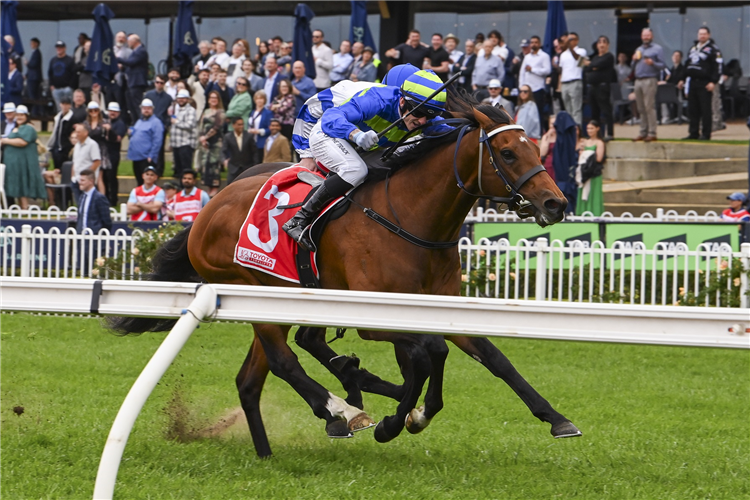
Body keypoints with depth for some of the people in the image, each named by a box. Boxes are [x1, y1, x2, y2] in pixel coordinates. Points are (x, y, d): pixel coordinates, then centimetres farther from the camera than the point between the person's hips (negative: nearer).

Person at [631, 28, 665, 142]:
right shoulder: (639, 50, 24)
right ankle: (643, 132, 10)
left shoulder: (657, 49, 3)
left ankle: (652, 133, -12)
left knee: (649, 107, -12)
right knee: (641, 108, 6)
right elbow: (633, 66, 26)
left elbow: (663, 65, -5)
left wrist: (652, 63, -22)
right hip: (638, 80, 7)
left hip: (650, 80, -7)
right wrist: (634, 60, 5)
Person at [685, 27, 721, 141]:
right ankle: (693, 133, 12)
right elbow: (687, 65, 25)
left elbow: (718, 67, -10)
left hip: (705, 84, -7)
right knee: (692, 109, 7)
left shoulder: (712, 49, -3)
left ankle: (706, 134, -5)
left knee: (705, 109, -7)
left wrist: (713, 82, -17)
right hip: (693, 83, 7)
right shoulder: (693, 48, 20)